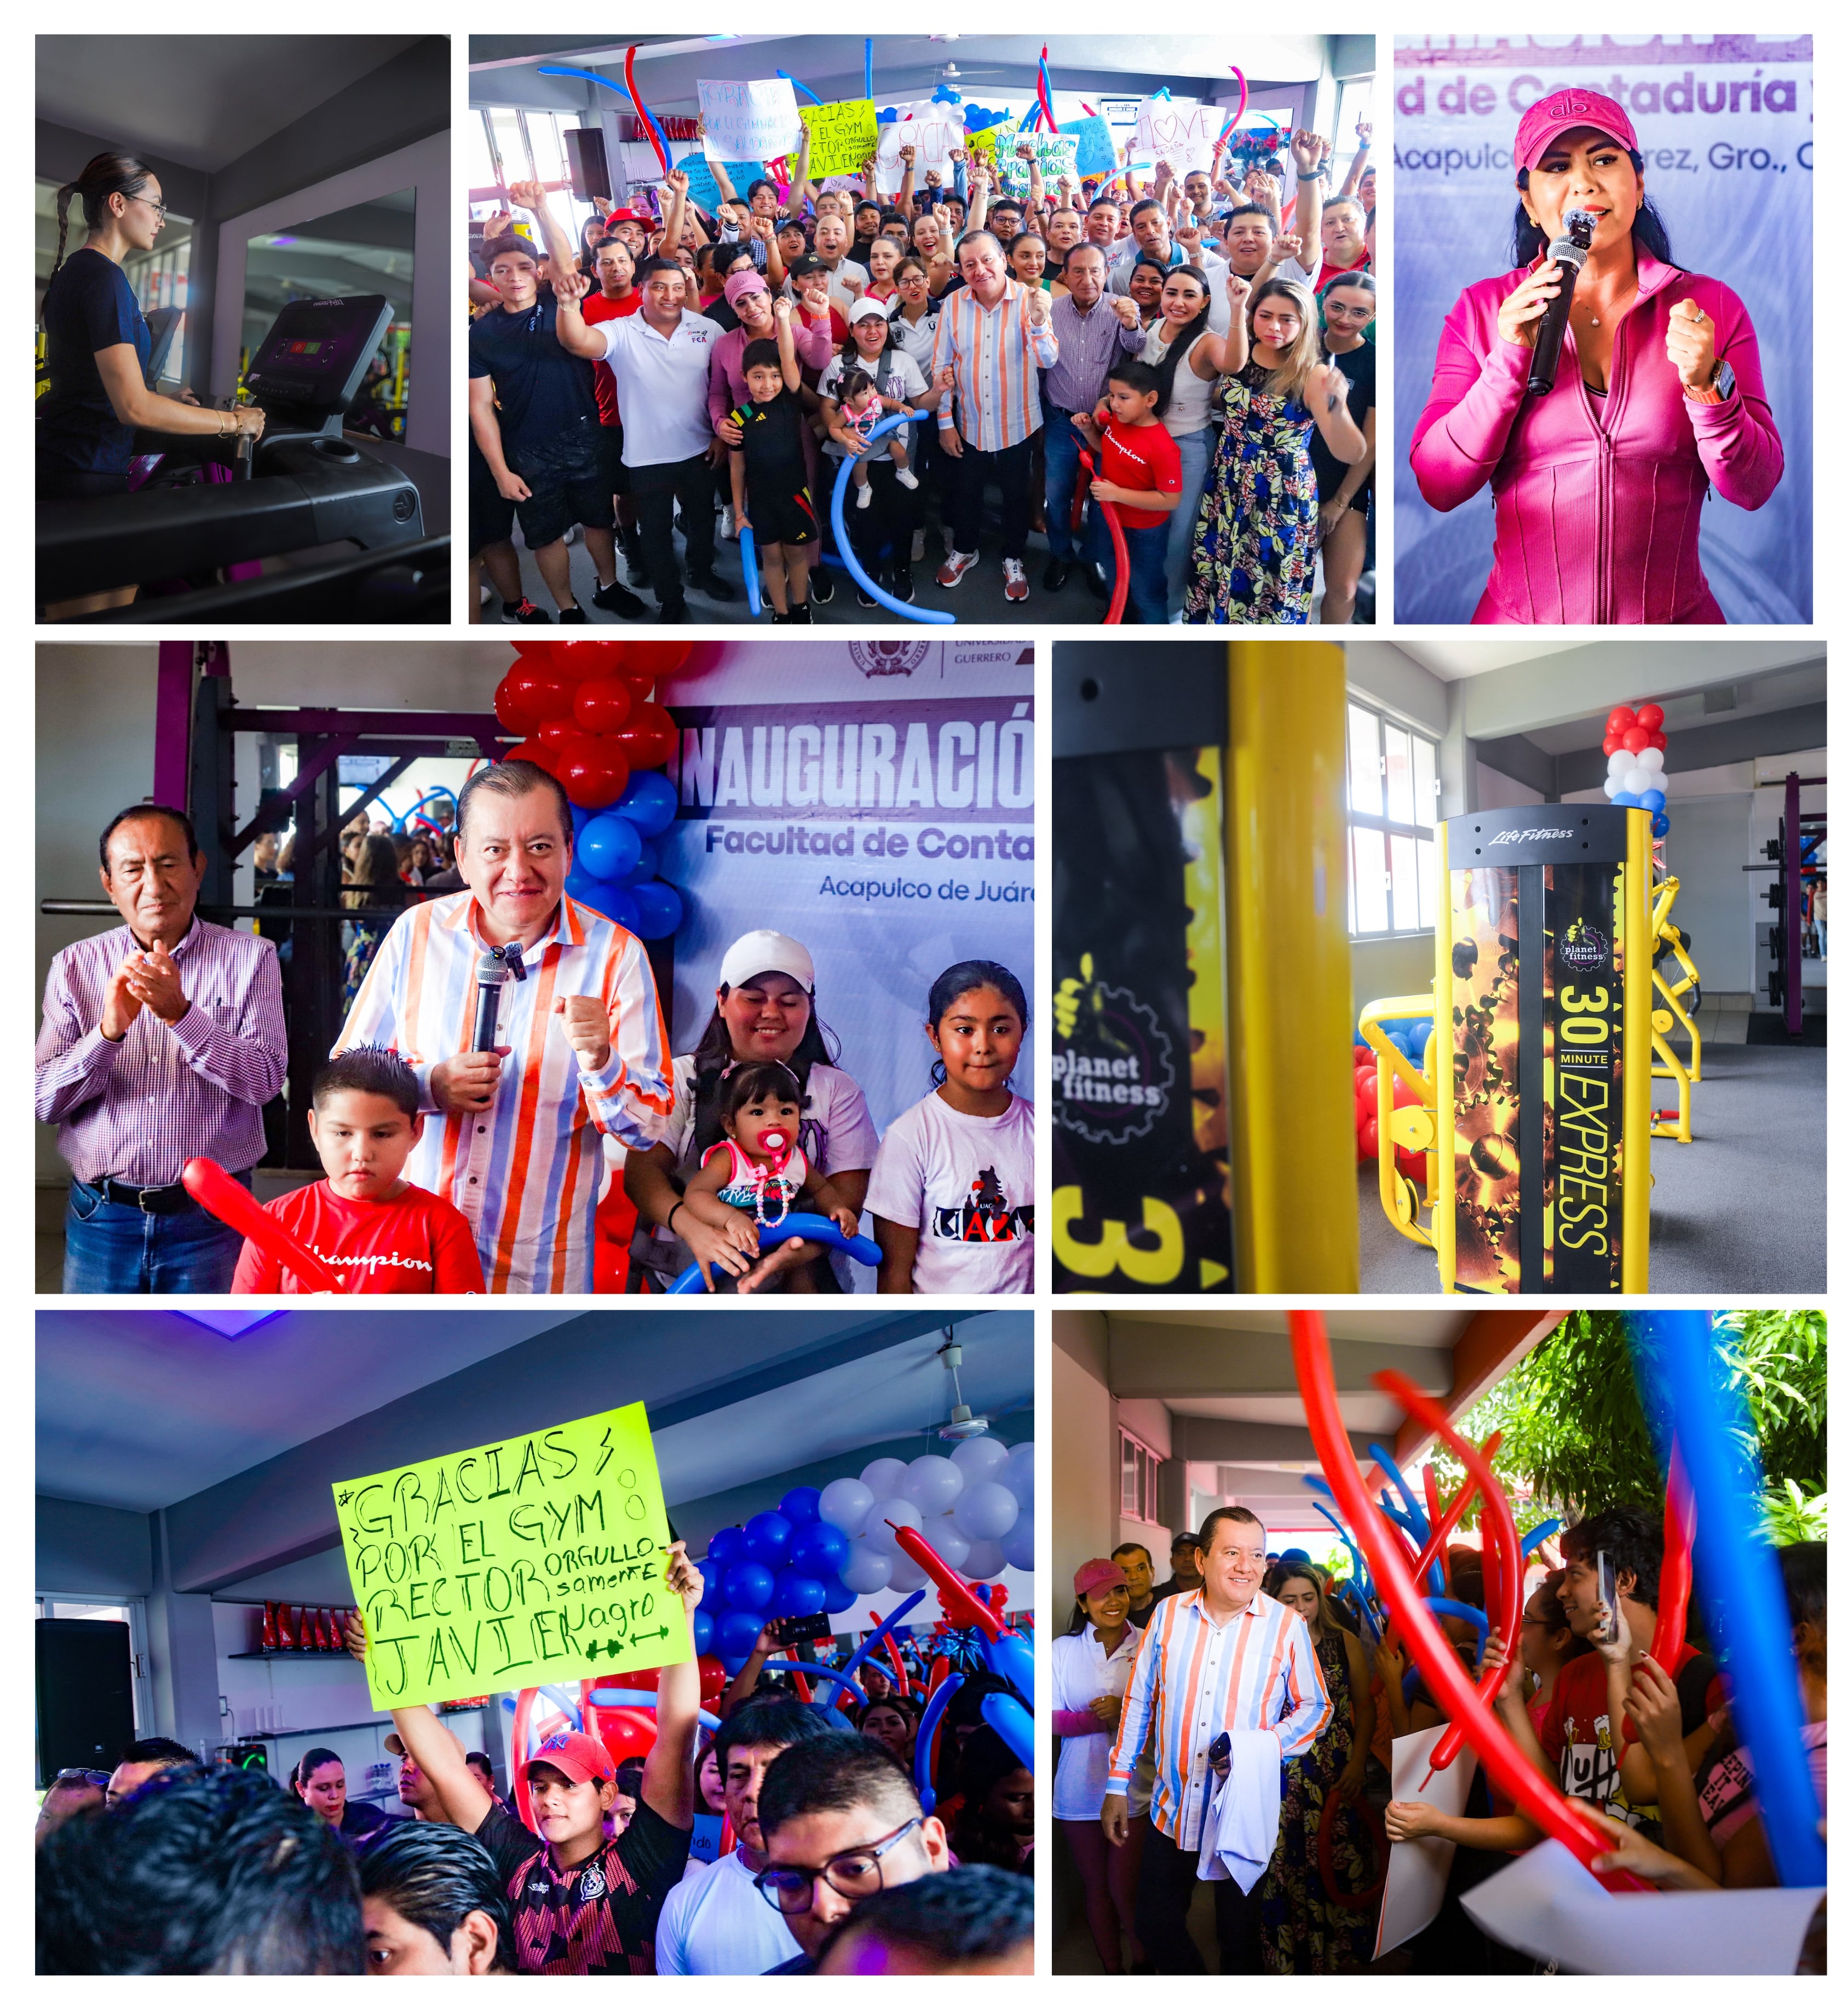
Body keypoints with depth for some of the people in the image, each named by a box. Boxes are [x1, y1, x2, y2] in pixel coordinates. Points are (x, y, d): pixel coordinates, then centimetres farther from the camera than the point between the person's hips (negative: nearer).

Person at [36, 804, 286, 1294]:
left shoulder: (250, 958, -1)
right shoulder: (75, 965, 3)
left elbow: (265, 1081, -11)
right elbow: (44, 1102, -3)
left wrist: (181, 1014, -23)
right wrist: (109, 1031, -19)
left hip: (210, 1219, -1)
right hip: (102, 1217, 2)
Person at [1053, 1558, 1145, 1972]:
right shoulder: (1062, 1650, -1)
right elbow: (1051, 1720, -4)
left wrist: (1127, 1710, -20)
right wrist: (1098, 1719, -18)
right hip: (1080, 1788, 2)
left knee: (1124, 1889, -1)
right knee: (1096, 1888, 12)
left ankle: (1143, 1964, 25)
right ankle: (1113, 1972, 30)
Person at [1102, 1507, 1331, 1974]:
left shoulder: (1286, 1625, -8)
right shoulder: (1169, 1614, -1)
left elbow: (1315, 1705, -1)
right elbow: (1139, 1701, 6)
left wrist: (1268, 1744, -19)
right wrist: (1117, 1785, 7)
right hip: (1172, 1811, 3)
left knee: (1239, 1935, 12)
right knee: (1154, 1925, 13)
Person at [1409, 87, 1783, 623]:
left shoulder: (1710, 307, -1)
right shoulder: (1481, 311, -1)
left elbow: (1754, 488, -4)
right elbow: (1437, 486, -9)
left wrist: (1707, 385, -20)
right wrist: (1509, 360, -18)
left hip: (1675, 620, 1)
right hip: (1520, 619, 0)